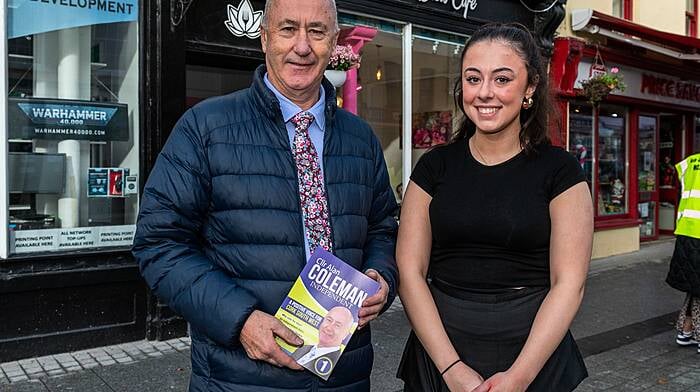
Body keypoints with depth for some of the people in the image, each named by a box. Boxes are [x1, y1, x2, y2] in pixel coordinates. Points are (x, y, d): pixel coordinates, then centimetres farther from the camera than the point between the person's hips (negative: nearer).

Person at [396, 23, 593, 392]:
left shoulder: (559, 171, -5)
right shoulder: (434, 167, -1)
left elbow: (568, 284, -8)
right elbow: (410, 271, -5)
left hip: (535, 352, -1)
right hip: (441, 350, 1)